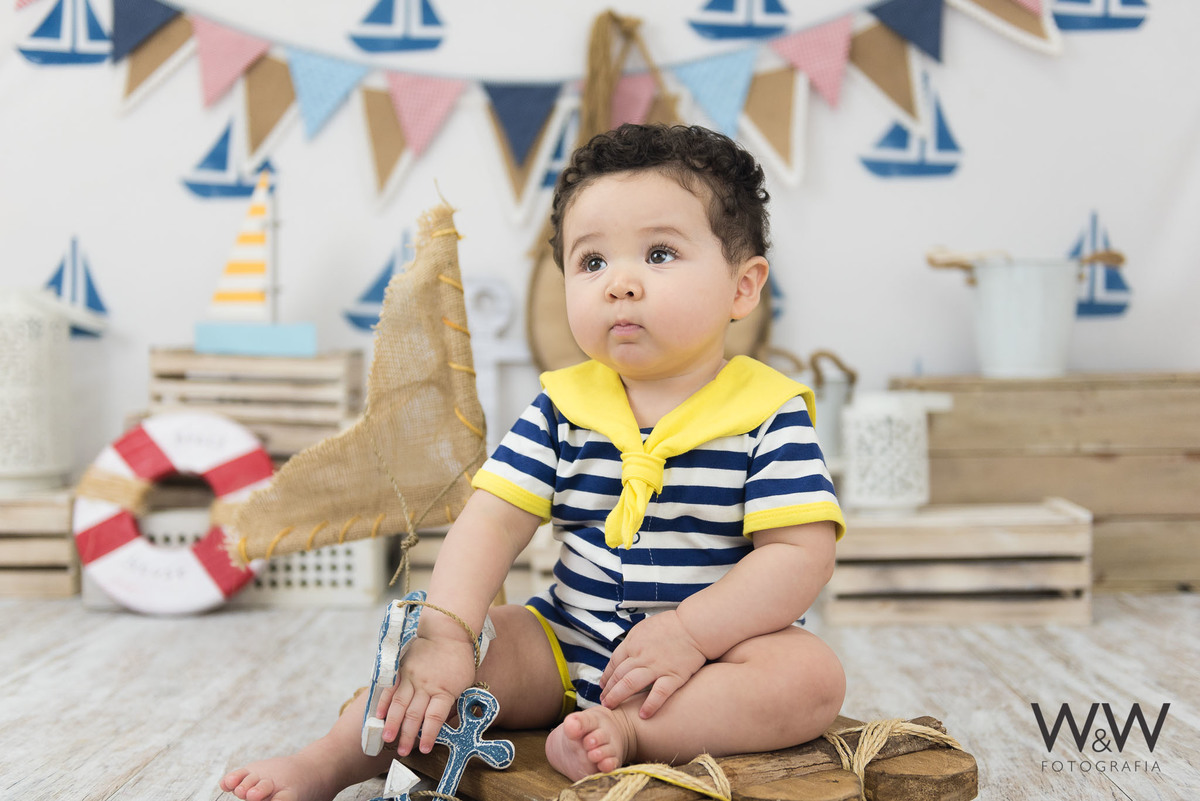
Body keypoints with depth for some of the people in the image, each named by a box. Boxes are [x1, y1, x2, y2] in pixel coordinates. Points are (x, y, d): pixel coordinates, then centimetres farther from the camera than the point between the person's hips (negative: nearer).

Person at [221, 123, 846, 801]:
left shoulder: (768, 415, -10)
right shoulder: (563, 408, 0)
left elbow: (801, 553, -16)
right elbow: (493, 520, -7)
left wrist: (690, 631, -26)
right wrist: (444, 636, -23)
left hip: (712, 650, -2)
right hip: (568, 642, 3)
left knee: (813, 674, -29)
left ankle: (624, 732, -34)